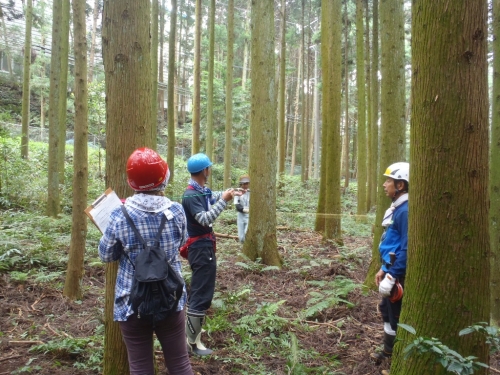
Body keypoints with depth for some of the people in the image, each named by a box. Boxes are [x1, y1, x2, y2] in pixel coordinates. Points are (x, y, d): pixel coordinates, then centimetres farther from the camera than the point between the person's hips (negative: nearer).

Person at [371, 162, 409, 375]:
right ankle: (388, 353, 38)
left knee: (397, 317, 3)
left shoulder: (406, 210, -21)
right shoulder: (397, 208, 10)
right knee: (387, 310, 21)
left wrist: (392, 276, -22)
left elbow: (407, 248, -25)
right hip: (392, 270, 10)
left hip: (399, 274, -10)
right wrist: (383, 269, 16)